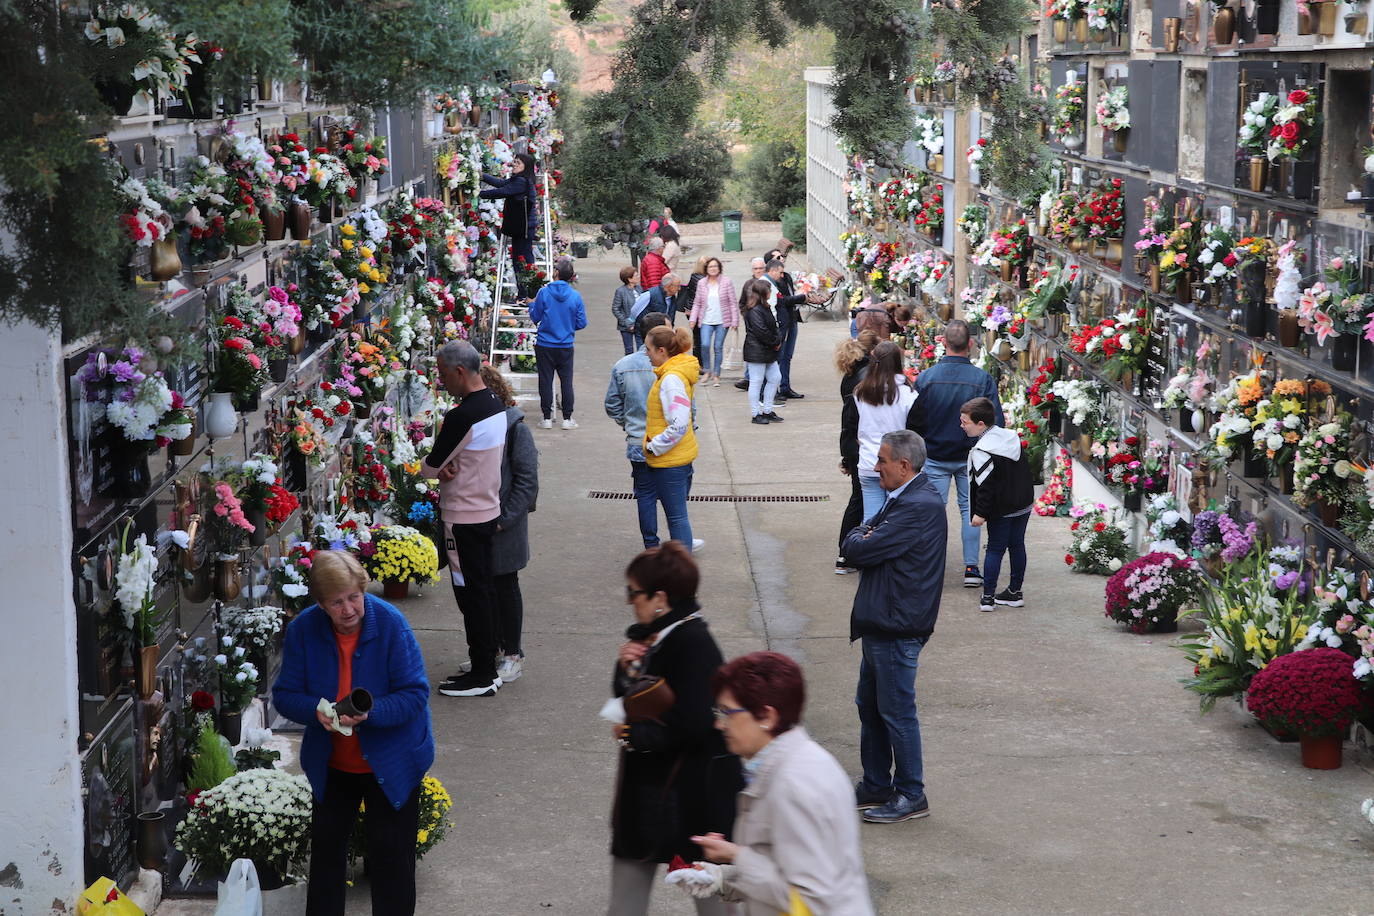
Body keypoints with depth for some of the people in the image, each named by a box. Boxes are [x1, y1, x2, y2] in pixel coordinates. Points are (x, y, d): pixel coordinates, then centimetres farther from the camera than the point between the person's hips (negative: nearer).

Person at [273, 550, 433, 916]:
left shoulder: (390, 623, -23)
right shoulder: (303, 629, -14)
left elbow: (415, 694, -21)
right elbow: (284, 695, -8)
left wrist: (370, 713, -37)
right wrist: (316, 711, -29)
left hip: (391, 761, -3)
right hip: (331, 762, 4)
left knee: (390, 853, 2)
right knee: (326, 844, 17)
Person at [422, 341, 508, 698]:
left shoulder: (461, 417, -23)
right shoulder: (496, 407, 6)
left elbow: (431, 467, -16)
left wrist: (431, 465, 6)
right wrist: (449, 468, -4)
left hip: (464, 518, -9)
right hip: (490, 510, 9)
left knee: (471, 594, -1)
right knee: (485, 589, 15)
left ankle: (481, 676, 5)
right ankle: (487, 665, 24)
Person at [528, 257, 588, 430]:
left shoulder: (544, 293, -11)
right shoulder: (576, 296, -7)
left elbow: (535, 317, -3)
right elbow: (581, 323, -1)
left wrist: (532, 305, 18)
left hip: (545, 346, -1)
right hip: (566, 347, 1)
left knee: (546, 381, 7)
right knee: (566, 381, 10)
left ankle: (547, 418, 10)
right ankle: (567, 418, 12)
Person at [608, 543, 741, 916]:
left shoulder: (694, 645, -21)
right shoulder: (652, 637, 7)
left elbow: (692, 725, -28)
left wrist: (636, 735, -15)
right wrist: (627, 669, -4)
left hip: (690, 793, -9)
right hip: (648, 782, 10)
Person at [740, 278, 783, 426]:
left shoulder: (765, 308, 13)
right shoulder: (754, 311, -18)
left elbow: (773, 327, 19)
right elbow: (761, 331, -23)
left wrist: (778, 340, 2)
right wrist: (775, 342, -13)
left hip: (768, 352, 10)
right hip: (756, 353, -10)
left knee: (774, 378, 13)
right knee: (756, 382, -2)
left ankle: (767, 411, 22)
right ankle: (756, 414, 6)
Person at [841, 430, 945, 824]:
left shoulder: (919, 507, -21)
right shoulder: (901, 498, 13)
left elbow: (861, 550, -22)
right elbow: (852, 545, 14)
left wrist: (859, 540, -1)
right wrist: (863, 538, -8)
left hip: (896, 629, -10)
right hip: (880, 624, 10)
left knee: (897, 711, -1)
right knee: (870, 706, 17)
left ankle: (911, 795, 10)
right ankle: (876, 786, 28)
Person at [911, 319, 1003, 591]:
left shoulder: (925, 378, -12)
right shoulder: (983, 379, -14)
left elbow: (915, 422, -3)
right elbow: (996, 422, -9)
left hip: (935, 457, 0)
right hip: (970, 457, 0)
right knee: (970, 510, 12)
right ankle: (971, 568, 11)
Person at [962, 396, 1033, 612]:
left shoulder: (981, 452, -18)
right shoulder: (1012, 437, 7)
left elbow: (985, 485, -22)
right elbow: (1025, 470, 15)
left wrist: (980, 513, -17)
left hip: (1001, 510, -7)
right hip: (1024, 505, 7)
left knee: (995, 548, 1)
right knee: (1017, 545, 14)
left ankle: (988, 596, -1)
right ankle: (1015, 591, 21)